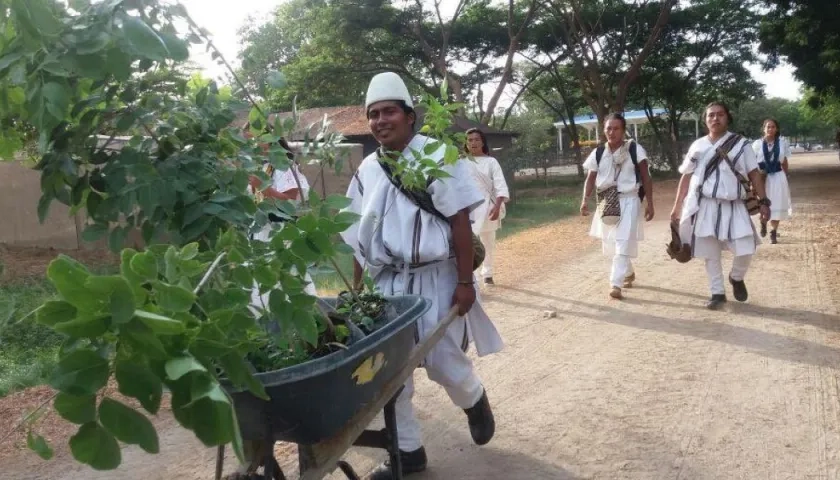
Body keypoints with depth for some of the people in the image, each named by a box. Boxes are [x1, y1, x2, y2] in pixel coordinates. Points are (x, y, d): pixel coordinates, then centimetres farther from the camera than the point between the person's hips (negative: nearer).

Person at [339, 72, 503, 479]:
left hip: (434, 279, -5)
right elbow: (359, 238, 12)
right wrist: (358, 292, 11)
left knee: (443, 363, -2)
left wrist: (465, 282, -13)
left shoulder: (437, 156, -8)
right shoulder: (367, 170, 7)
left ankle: (475, 400, 35)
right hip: (385, 282, 5)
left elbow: (460, 222, -11)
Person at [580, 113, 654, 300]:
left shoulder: (635, 149, -6)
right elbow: (590, 179, 3)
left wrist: (649, 203, -8)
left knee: (623, 243, -13)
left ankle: (616, 284, -14)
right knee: (611, 243, 15)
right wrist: (585, 201, -12)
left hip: (629, 201, -4)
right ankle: (629, 273, 39)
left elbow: (646, 177, -4)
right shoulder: (598, 153, 2)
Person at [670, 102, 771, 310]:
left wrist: (763, 201, -8)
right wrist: (677, 206, 8)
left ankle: (736, 278, 22)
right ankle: (717, 293, 22)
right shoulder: (697, 146, 7)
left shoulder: (740, 144, 2)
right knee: (710, 254, 7)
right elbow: (686, 178, 10)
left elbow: (754, 174, 1)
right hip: (704, 207, 2)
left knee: (745, 250, -9)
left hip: (733, 206, -1)